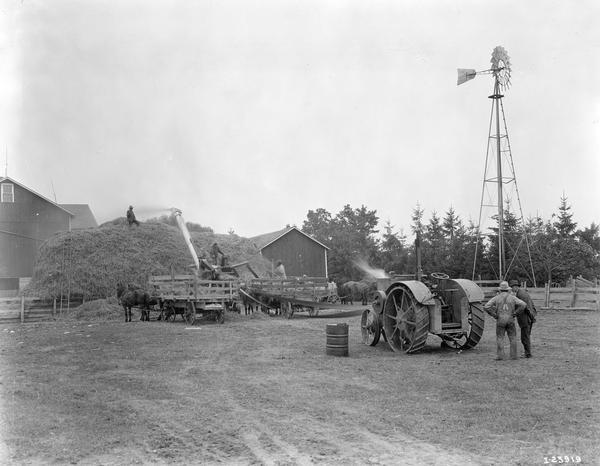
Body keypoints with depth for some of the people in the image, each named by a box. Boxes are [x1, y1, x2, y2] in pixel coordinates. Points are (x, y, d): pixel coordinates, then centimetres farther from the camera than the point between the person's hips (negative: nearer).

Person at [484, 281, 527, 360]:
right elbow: (523, 305, -10)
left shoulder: (496, 298, -1)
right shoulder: (512, 297, 1)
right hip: (510, 320, 1)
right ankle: (513, 355, 8)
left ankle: (499, 356, -4)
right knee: (512, 338, 10)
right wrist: (515, 313, -3)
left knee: (500, 338, 4)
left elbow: (486, 307, -12)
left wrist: (494, 315, -3)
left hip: (500, 320, -1)